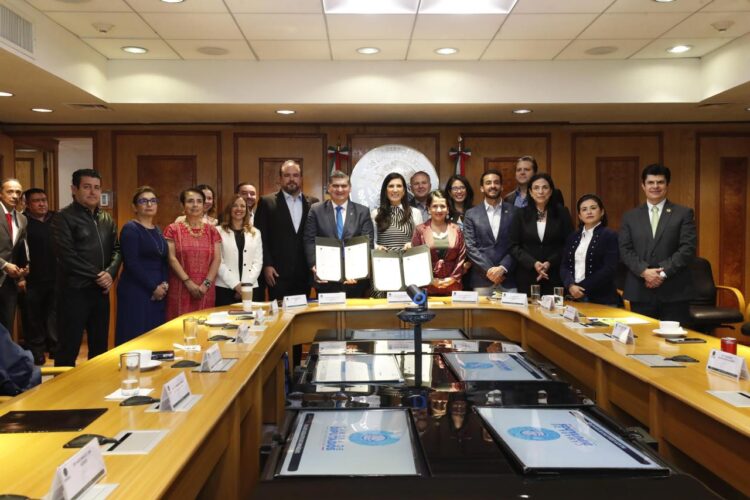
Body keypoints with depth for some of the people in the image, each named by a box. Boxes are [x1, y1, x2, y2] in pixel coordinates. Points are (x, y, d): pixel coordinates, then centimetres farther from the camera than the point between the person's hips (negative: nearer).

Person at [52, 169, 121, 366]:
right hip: (74, 291, -6)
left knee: (100, 346, 14)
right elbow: (67, 256, -15)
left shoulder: (107, 219, 13)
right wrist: (97, 276, -13)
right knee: (69, 347, 1)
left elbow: (116, 249, 11)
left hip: (101, 290, 6)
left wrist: (110, 273, -9)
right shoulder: (63, 218, -7)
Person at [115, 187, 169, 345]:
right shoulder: (130, 229, -7)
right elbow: (132, 264, -15)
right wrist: (153, 287, -14)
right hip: (136, 292, -7)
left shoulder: (158, 231, 16)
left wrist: (164, 283, -2)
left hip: (158, 292, 7)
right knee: (136, 338, -5)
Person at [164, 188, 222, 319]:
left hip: (205, 291, 2)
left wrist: (206, 284, -8)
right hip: (180, 290, -2)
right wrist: (188, 282, -13)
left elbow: (217, 259, 5)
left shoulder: (211, 230, 11)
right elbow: (171, 258, -4)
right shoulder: (173, 229, 4)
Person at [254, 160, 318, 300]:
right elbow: (261, 237, -1)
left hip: (304, 274, 2)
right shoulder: (267, 203, 3)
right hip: (278, 273, -2)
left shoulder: (313, 203, 9)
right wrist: (267, 265, -8)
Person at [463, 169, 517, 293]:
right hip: (481, 279, 0)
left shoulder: (513, 212, 6)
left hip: (508, 278, 0)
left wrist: (502, 268, -10)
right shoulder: (472, 214, 6)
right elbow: (470, 247, 0)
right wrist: (488, 269, -11)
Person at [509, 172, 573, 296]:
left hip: (554, 276, 0)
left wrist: (550, 263, -10)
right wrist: (533, 263, -12)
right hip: (527, 276, 0)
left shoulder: (561, 213, 4)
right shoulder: (521, 214, 5)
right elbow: (514, 246, 2)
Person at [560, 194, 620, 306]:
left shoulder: (610, 236, -3)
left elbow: (609, 269, -12)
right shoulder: (573, 237, 13)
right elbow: (564, 266, 7)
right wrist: (571, 285, -12)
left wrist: (583, 287, -14)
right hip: (575, 297, 4)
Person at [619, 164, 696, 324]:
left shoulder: (684, 213, 5)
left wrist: (663, 272, -14)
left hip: (674, 291, -1)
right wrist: (644, 271, -13)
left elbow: (688, 249, -4)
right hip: (640, 292, 2)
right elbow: (625, 250, 3)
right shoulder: (630, 216, 11)